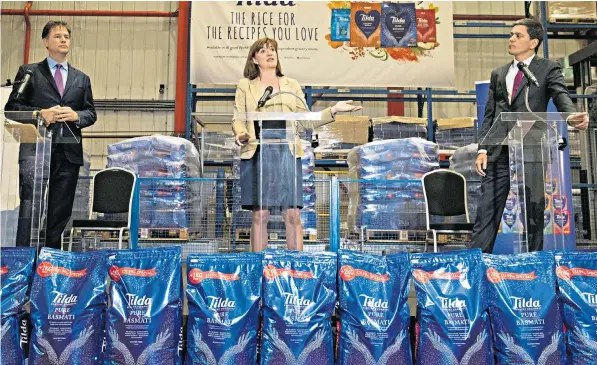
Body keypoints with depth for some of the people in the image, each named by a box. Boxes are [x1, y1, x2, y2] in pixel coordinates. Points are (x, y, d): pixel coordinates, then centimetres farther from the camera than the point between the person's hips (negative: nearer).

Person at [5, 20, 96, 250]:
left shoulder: (81, 79, 21)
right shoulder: (28, 72, 12)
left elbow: (91, 114, 15)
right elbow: (11, 107, 6)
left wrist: (76, 115, -6)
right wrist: (40, 114, -11)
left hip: (69, 151, 3)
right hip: (36, 148, -3)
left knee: (60, 211, 4)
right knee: (30, 205, -14)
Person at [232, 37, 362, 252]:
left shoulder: (291, 85, 18)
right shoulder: (245, 85, 13)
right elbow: (238, 118, 6)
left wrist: (333, 111, 0)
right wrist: (241, 134, -16)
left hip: (287, 154, 1)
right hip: (257, 154, -1)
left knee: (293, 214, -1)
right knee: (260, 215, 0)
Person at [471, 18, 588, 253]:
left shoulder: (548, 69, 8)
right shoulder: (498, 74, 19)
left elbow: (561, 97, -9)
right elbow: (489, 115, 15)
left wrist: (573, 115, -33)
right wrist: (482, 149, 3)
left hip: (530, 152, -3)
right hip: (498, 153, 3)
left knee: (533, 213, 2)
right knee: (486, 212, 1)